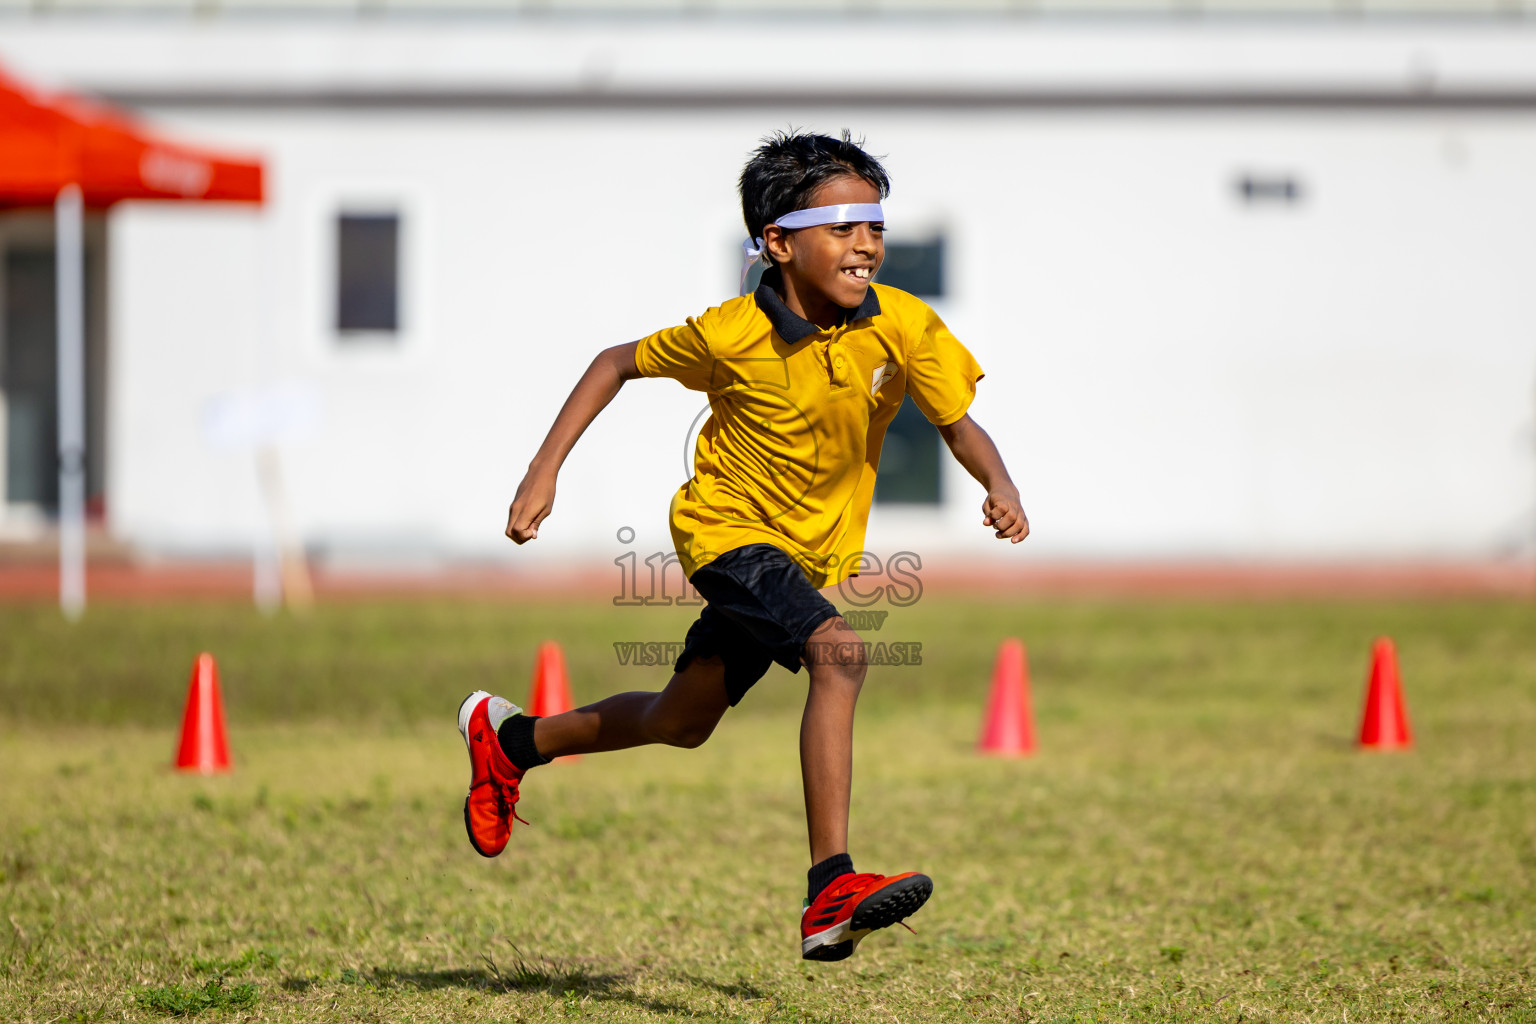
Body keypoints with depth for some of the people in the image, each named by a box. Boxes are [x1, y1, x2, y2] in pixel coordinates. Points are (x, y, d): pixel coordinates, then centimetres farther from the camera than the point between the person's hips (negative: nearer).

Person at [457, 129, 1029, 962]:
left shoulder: (905, 327, -16)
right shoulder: (732, 337, -21)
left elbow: (959, 424, -8)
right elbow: (617, 364, -5)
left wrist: (999, 487, -30)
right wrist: (543, 474, -10)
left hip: (814, 548, 6)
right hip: (728, 528, -6)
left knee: (681, 722, 20)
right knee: (837, 652, -32)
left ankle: (510, 738, 46)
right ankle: (831, 890, -36)